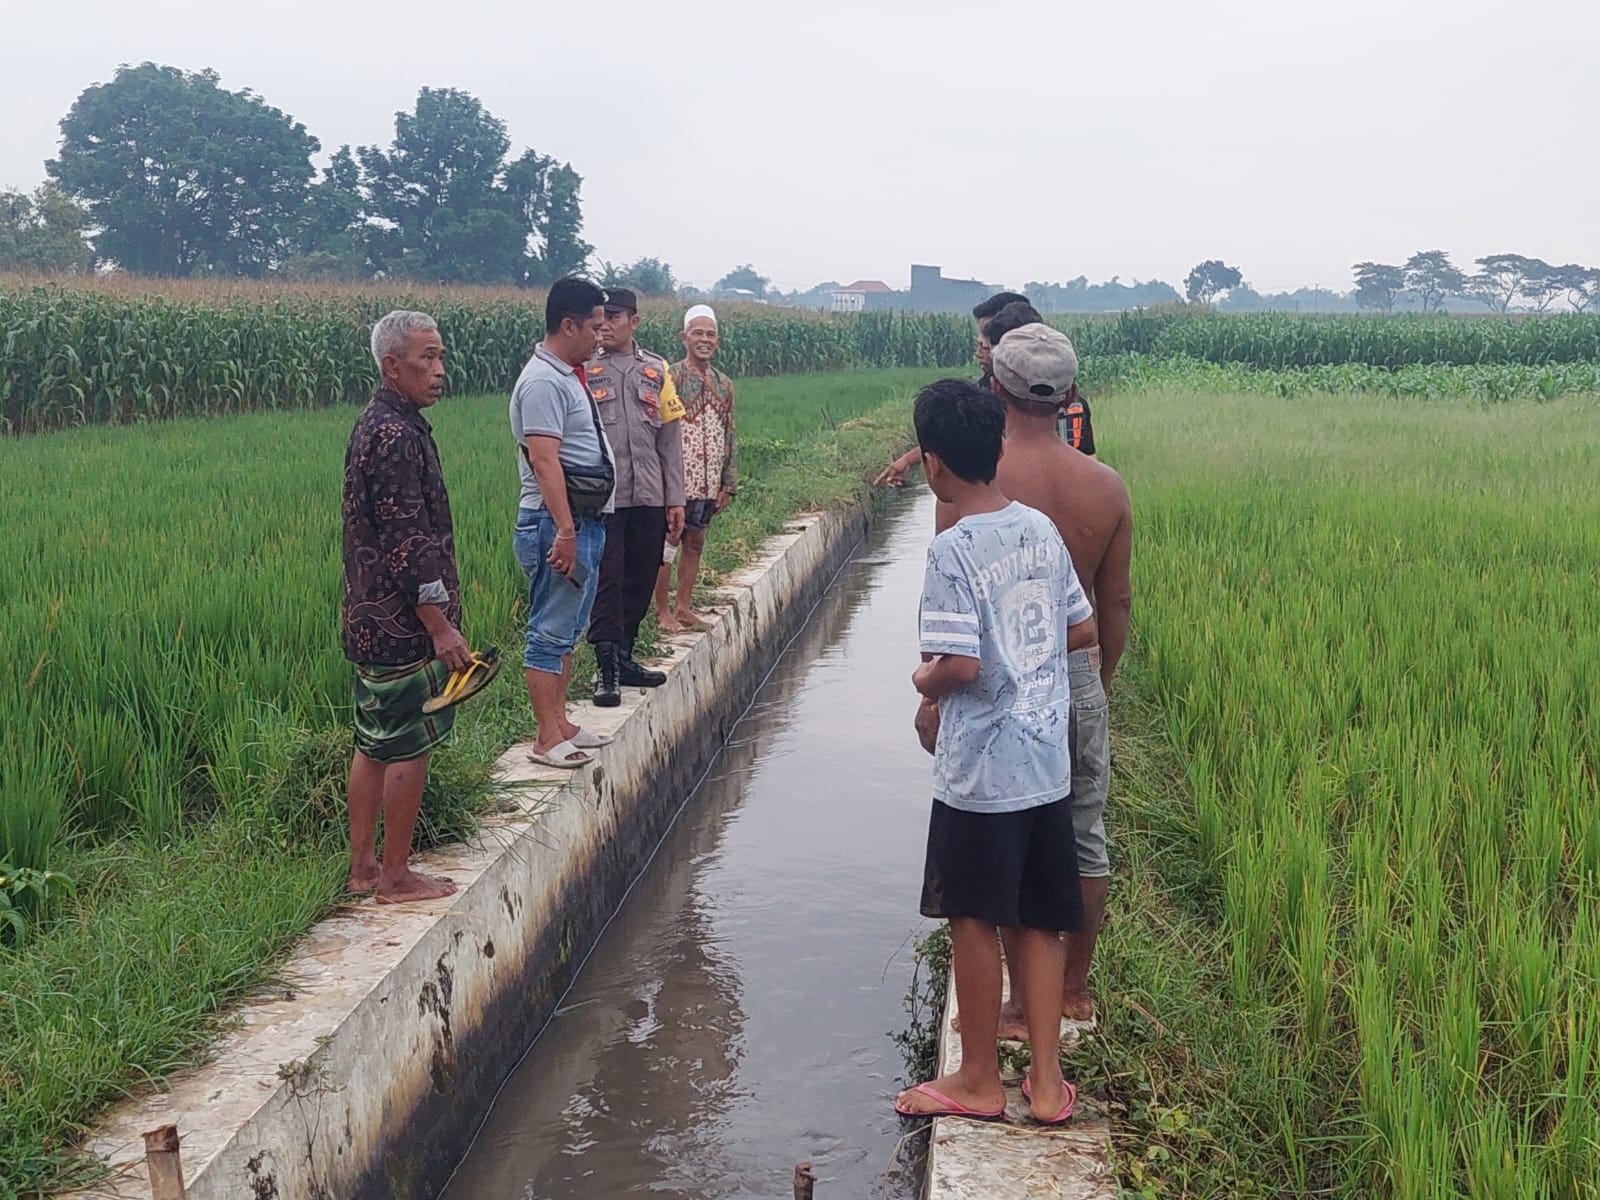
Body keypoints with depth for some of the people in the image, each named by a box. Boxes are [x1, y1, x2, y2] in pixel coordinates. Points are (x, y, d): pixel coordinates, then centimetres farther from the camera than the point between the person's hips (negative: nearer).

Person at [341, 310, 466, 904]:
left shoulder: (375, 424, 13)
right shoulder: (398, 435, -19)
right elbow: (408, 543, -22)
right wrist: (441, 626, -19)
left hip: (373, 622, 10)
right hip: (405, 624, -10)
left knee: (374, 740, 15)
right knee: (409, 745, 0)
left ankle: (362, 867, 24)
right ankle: (395, 876, 9)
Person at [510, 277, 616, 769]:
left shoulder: (569, 376, 16)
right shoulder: (542, 382, -16)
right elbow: (543, 458, -23)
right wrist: (565, 531, -28)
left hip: (585, 521, 11)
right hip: (557, 525, -11)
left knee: (567, 631, 16)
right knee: (550, 632, -5)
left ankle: (560, 724, 25)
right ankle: (548, 739, 0)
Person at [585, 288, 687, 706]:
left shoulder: (656, 369, 10)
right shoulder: (583, 370, -1)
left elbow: (671, 437, 11)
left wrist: (675, 499, 7)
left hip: (649, 498, 4)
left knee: (641, 581, 10)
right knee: (606, 582, -6)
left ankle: (623, 659, 22)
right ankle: (606, 670, -3)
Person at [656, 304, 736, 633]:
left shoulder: (724, 384, 11)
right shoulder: (670, 378, -8)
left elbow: (728, 436, 15)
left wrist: (728, 483, 11)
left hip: (709, 482, 6)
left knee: (695, 543, 12)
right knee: (666, 542, 0)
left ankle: (683, 607, 21)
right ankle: (662, 611, 8)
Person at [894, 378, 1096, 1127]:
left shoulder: (954, 549, -17)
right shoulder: (1041, 529, 4)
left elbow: (961, 664, -22)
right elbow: (1083, 629, 11)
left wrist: (926, 679, -2)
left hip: (980, 772, -7)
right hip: (1048, 761, 7)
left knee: (974, 920, 8)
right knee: (1038, 921, 15)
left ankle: (979, 1080, 22)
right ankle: (1047, 1080, 22)